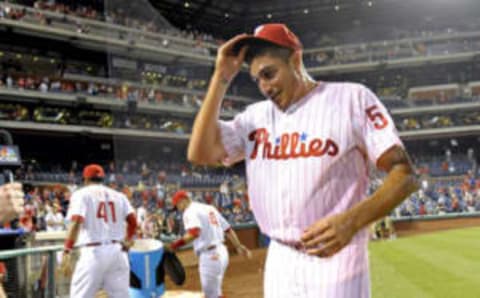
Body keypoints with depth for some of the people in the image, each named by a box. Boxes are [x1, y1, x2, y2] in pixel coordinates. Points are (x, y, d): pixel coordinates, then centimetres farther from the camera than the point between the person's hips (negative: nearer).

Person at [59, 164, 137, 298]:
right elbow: (132, 221, 4)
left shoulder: (81, 194, 2)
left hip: (93, 252, -4)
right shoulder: (118, 195, 14)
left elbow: (76, 222, -13)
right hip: (118, 251, 4)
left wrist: (67, 252, -19)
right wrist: (128, 240, 20)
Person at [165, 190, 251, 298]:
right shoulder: (209, 208, 17)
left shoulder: (190, 212, -9)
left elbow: (194, 233, -29)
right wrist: (238, 246, 31)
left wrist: (174, 245, -32)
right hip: (222, 252, 9)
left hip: (210, 256, -9)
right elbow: (228, 229, 21)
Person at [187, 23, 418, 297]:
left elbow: (404, 174, -9)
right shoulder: (255, 116, 10)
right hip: (278, 264, 5)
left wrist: (352, 220, -26)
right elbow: (200, 153, -1)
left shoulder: (352, 98, -5)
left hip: (335, 262, -5)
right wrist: (221, 78, -1)